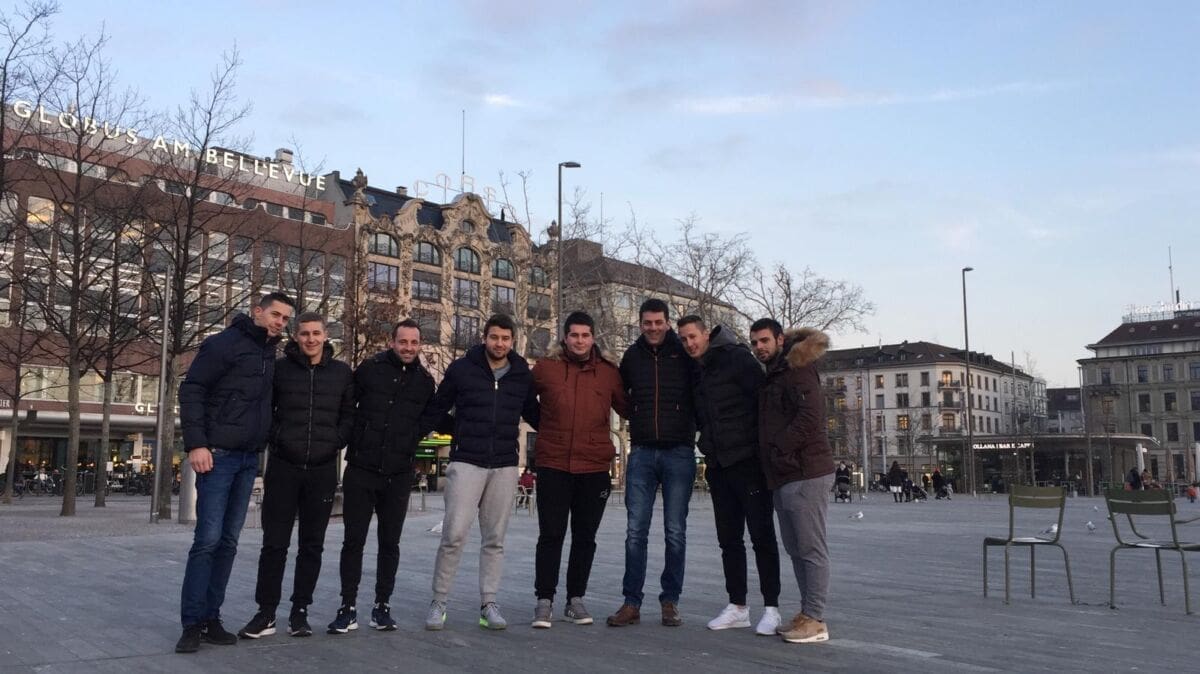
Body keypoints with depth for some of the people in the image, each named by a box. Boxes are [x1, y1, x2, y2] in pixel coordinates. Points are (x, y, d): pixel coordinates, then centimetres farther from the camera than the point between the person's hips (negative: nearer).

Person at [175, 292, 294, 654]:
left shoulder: (270, 354, 15)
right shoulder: (224, 343, -6)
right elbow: (191, 390, -11)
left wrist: (262, 445, 8)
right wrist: (196, 444, -18)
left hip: (249, 458, 7)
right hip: (219, 454, -7)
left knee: (228, 541, 8)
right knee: (208, 539, -8)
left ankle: (211, 617, 14)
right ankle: (192, 622, 0)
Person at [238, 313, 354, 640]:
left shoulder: (342, 373, 6)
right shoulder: (280, 368, 2)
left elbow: (350, 414, 10)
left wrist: (336, 441, -4)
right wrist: (276, 438, -5)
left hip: (322, 470, 1)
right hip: (283, 467, -1)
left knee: (312, 545, 7)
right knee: (274, 543, 2)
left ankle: (300, 611, 17)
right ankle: (266, 613, 11)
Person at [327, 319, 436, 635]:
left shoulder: (425, 381, 4)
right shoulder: (370, 368, -3)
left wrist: (410, 439, 5)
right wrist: (351, 437, -1)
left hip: (398, 475, 2)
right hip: (360, 469, -2)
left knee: (390, 543, 9)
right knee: (353, 540, 2)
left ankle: (382, 606, 20)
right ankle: (348, 607, 11)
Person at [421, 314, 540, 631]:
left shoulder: (523, 375, 8)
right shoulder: (462, 369, 0)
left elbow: (534, 414, 20)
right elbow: (436, 409, 7)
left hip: (505, 467, 3)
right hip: (466, 462, -3)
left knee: (495, 539, 7)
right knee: (454, 535, -8)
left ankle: (489, 603, 16)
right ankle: (438, 602, 7)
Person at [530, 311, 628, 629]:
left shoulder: (609, 372, 4)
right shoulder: (545, 367, 0)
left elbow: (627, 408, 14)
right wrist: (545, 427, 9)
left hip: (595, 468, 2)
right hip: (553, 466, -2)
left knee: (585, 537, 10)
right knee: (551, 535, 0)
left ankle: (575, 599, 23)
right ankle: (544, 600, 10)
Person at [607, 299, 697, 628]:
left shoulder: (685, 354, -1)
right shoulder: (632, 356, 7)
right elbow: (620, 395, 22)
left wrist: (696, 432, -1)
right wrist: (637, 422, 11)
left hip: (679, 453, -2)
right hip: (642, 453, 2)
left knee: (676, 532, 4)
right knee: (635, 531, 1)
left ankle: (670, 602, 15)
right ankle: (631, 603, 7)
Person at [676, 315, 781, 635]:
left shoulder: (737, 358, -8)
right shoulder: (697, 373, 14)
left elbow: (766, 398, -14)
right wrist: (709, 446, 10)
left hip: (748, 462, -7)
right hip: (718, 465, 7)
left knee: (762, 536, 0)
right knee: (729, 539, 10)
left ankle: (771, 608, 7)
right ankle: (737, 606, 19)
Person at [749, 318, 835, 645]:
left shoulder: (797, 371, -8)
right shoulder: (774, 376, 21)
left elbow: (809, 419, -21)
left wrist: (777, 448, -16)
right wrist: (770, 464, 14)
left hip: (805, 474, -10)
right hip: (784, 476, 10)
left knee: (811, 548, -5)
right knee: (796, 549, 13)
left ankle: (815, 620, -1)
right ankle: (806, 614, 21)